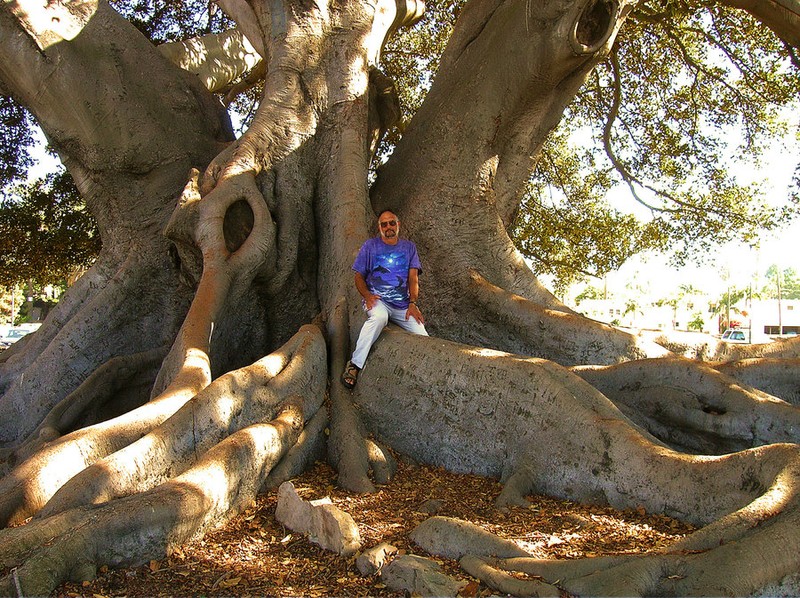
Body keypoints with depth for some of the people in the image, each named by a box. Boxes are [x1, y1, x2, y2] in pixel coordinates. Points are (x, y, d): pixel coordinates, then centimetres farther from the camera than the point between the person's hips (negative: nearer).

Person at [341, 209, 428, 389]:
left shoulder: (409, 247, 13)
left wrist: (413, 303, -10)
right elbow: (359, 276, 7)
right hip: (377, 300, -2)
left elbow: (413, 278, 5)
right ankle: (355, 364, -30)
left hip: (402, 305, 3)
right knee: (379, 317, -39)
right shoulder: (370, 246, 7)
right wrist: (367, 296, -13)